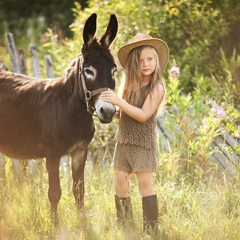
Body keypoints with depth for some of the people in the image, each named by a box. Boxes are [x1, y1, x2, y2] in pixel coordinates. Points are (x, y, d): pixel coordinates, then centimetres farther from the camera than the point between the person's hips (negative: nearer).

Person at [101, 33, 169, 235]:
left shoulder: (157, 88, -10)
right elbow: (123, 113, 11)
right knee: (120, 184, 7)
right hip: (124, 141, 6)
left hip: (143, 143, -6)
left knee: (145, 185, -4)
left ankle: (151, 231, 0)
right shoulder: (131, 85, 9)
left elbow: (143, 115, -19)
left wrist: (119, 101, -24)